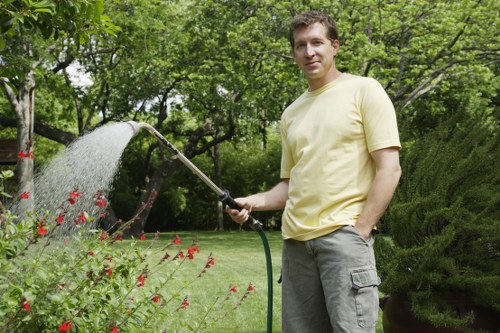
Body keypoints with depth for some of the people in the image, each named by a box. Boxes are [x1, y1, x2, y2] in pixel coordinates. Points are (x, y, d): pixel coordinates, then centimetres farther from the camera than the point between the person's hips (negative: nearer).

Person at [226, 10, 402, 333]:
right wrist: (254, 202, 4)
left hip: (344, 233, -5)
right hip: (295, 239, 6)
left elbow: (389, 168, -5)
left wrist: (360, 231, -12)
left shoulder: (364, 90, 2)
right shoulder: (292, 113, 19)